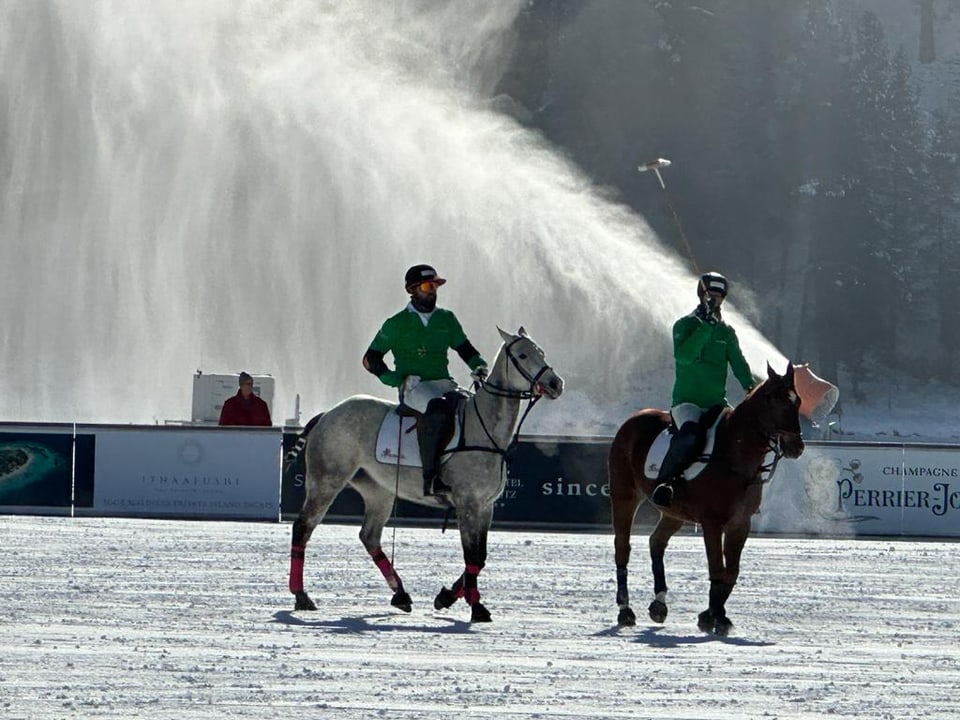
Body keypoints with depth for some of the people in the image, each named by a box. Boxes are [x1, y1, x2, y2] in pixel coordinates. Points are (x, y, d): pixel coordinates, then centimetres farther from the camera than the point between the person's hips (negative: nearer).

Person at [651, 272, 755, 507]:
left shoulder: (726, 332, 14)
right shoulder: (685, 325, 0)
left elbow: (738, 364, 6)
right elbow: (683, 356, -19)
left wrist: (753, 390, -12)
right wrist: (706, 328, -22)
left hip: (716, 402, 5)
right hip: (687, 400, -5)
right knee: (690, 434, -35)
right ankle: (664, 481, -27)